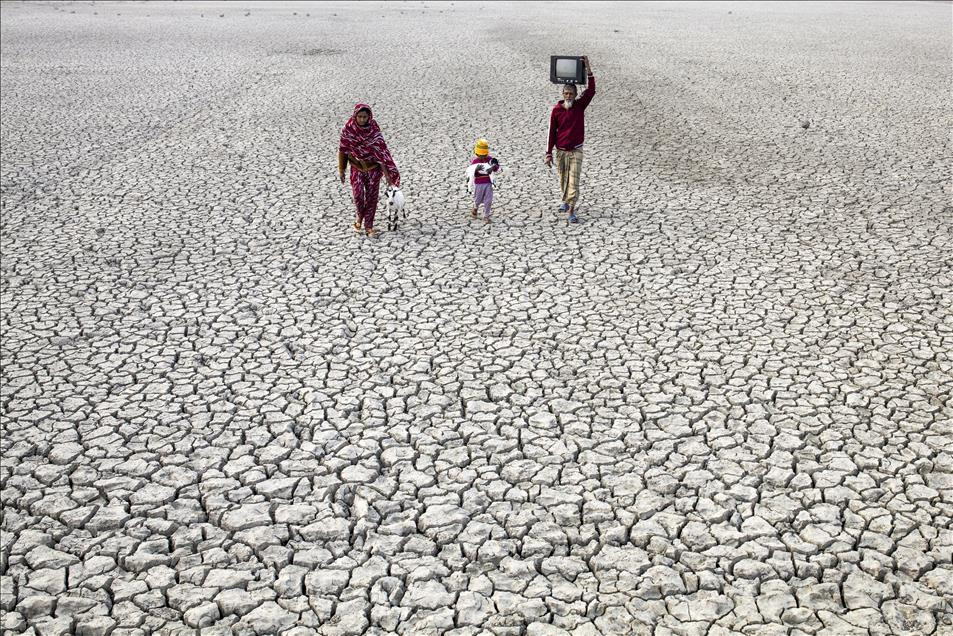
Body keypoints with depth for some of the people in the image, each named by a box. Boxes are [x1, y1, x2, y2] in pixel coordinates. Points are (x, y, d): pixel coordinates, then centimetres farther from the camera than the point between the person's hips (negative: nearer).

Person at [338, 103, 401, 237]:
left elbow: (381, 150, -12)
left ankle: (368, 226, 13)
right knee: (358, 194, -12)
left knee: (372, 196, 1)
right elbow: (342, 149, -2)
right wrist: (341, 170, 1)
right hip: (357, 167, 0)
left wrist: (386, 172, -14)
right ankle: (360, 215, 18)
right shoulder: (348, 129, -12)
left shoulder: (374, 129, -13)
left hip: (373, 167, 0)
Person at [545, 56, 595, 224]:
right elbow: (552, 132, 1)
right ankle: (566, 201, 39)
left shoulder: (580, 106, -2)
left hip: (576, 151, -1)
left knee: (574, 181, -9)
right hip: (561, 151, 1)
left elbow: (591, 90, -14)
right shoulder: (556, 110, -3)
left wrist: (588, 68, -20)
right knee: (563, 180, 14)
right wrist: (548, 153, -1)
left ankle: (571, 211, -12)